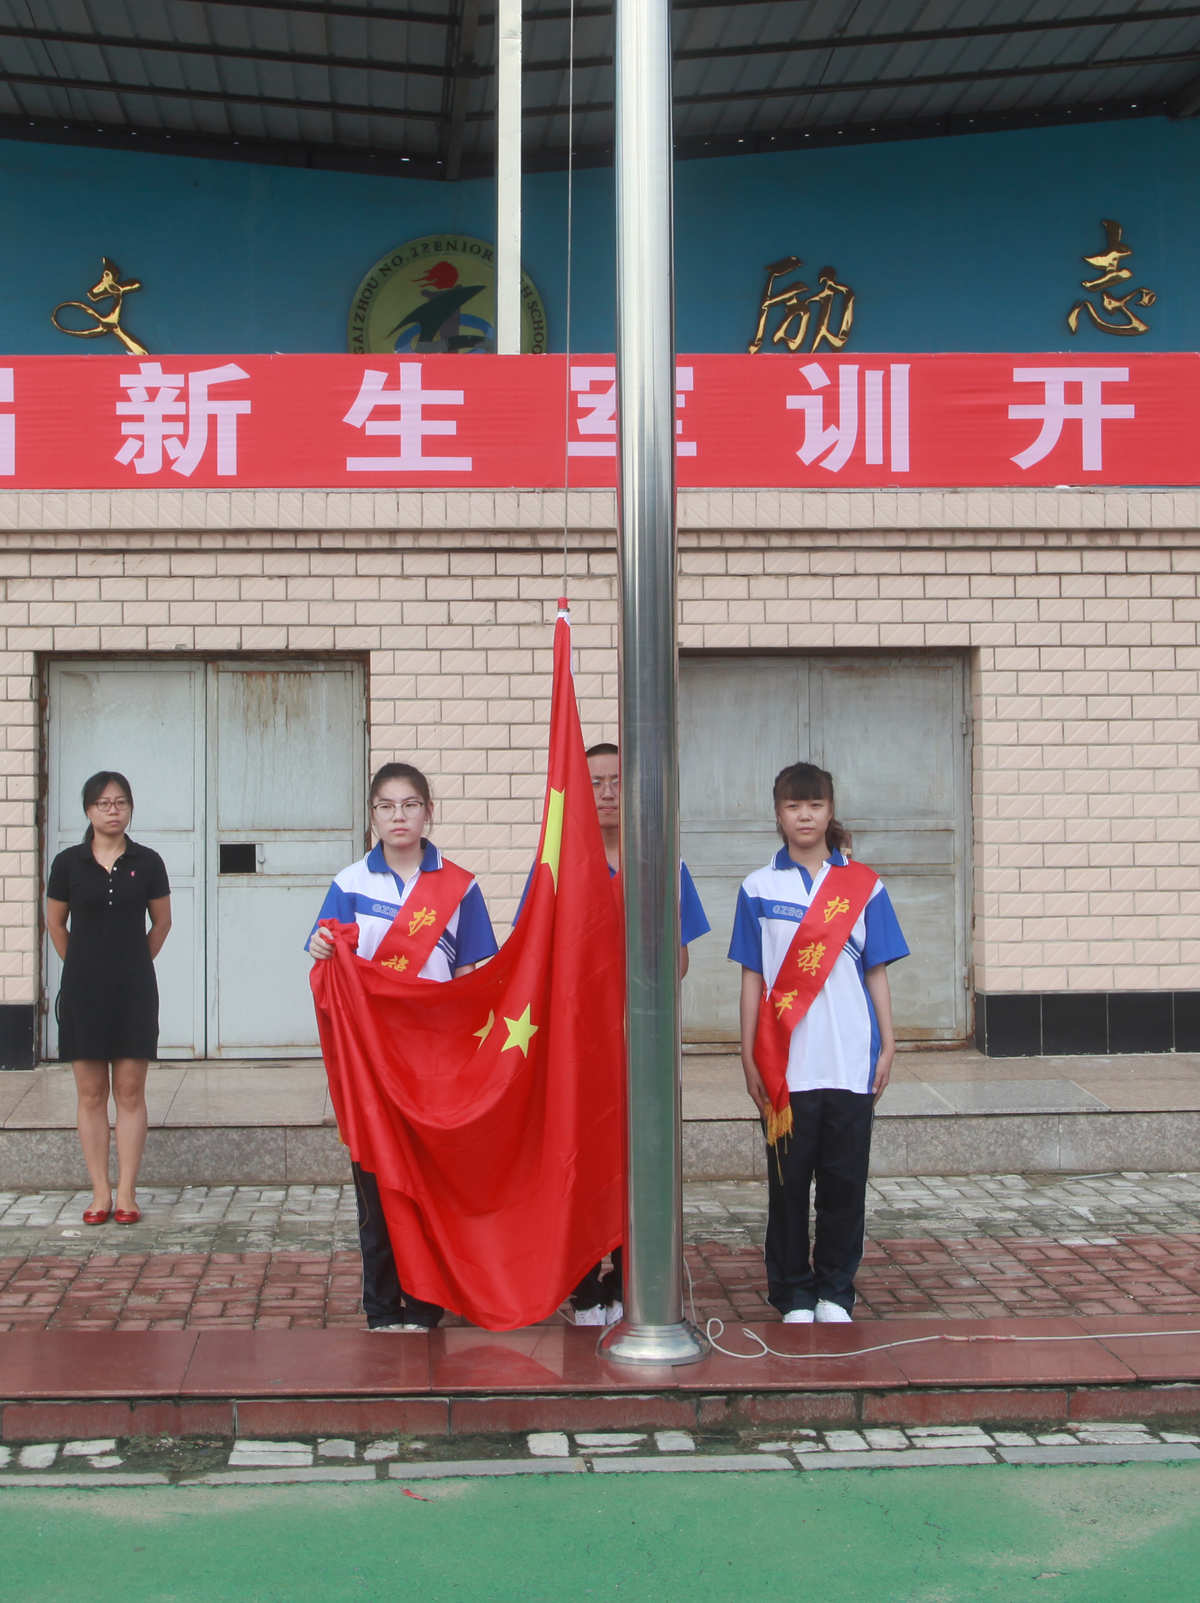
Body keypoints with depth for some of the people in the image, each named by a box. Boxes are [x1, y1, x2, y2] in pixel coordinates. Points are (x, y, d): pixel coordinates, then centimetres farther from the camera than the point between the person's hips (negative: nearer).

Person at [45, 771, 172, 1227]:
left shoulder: (146, 862, 1)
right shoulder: (69, 863, 1)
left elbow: (162, 921, 12)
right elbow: (56, 923, 12)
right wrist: (83, 967, 11)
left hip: (134, 991, 0)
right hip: (83, 993, 0)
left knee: (130, 1092, 1)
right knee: (90, 1094, 3)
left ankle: (126, 1193, 6)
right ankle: (100, 1193, 9)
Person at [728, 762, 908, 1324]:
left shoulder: (863, 885, 6)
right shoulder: (759, 887, 5)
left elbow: (877, 973, 8)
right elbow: (752, 978, 5)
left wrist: (888, 1047, 3)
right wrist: (748, 1056, 1)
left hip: (851, 1062, 1)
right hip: (785, 1065, 0)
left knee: (845, 1181, 4)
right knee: (788, 1182, 4)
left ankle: (835, 1292, 17)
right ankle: (793, 1295, 15)